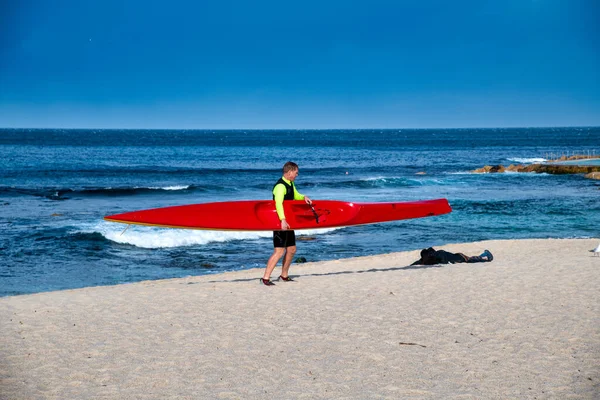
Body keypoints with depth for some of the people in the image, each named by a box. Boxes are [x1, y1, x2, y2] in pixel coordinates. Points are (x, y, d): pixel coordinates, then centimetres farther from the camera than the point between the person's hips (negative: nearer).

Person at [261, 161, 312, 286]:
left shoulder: (290, 184, 12)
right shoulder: (280, 186, -19)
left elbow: (295, 195, 29)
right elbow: (278, 203, -33)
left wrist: (303, 197, 5)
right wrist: (283, 220, -45)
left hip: (288, 222, 10)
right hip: (280, 223, -10)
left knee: (291, 250, 14)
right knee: (279, 252, -12)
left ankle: (284, 276, 26)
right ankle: (265, 278, -10)